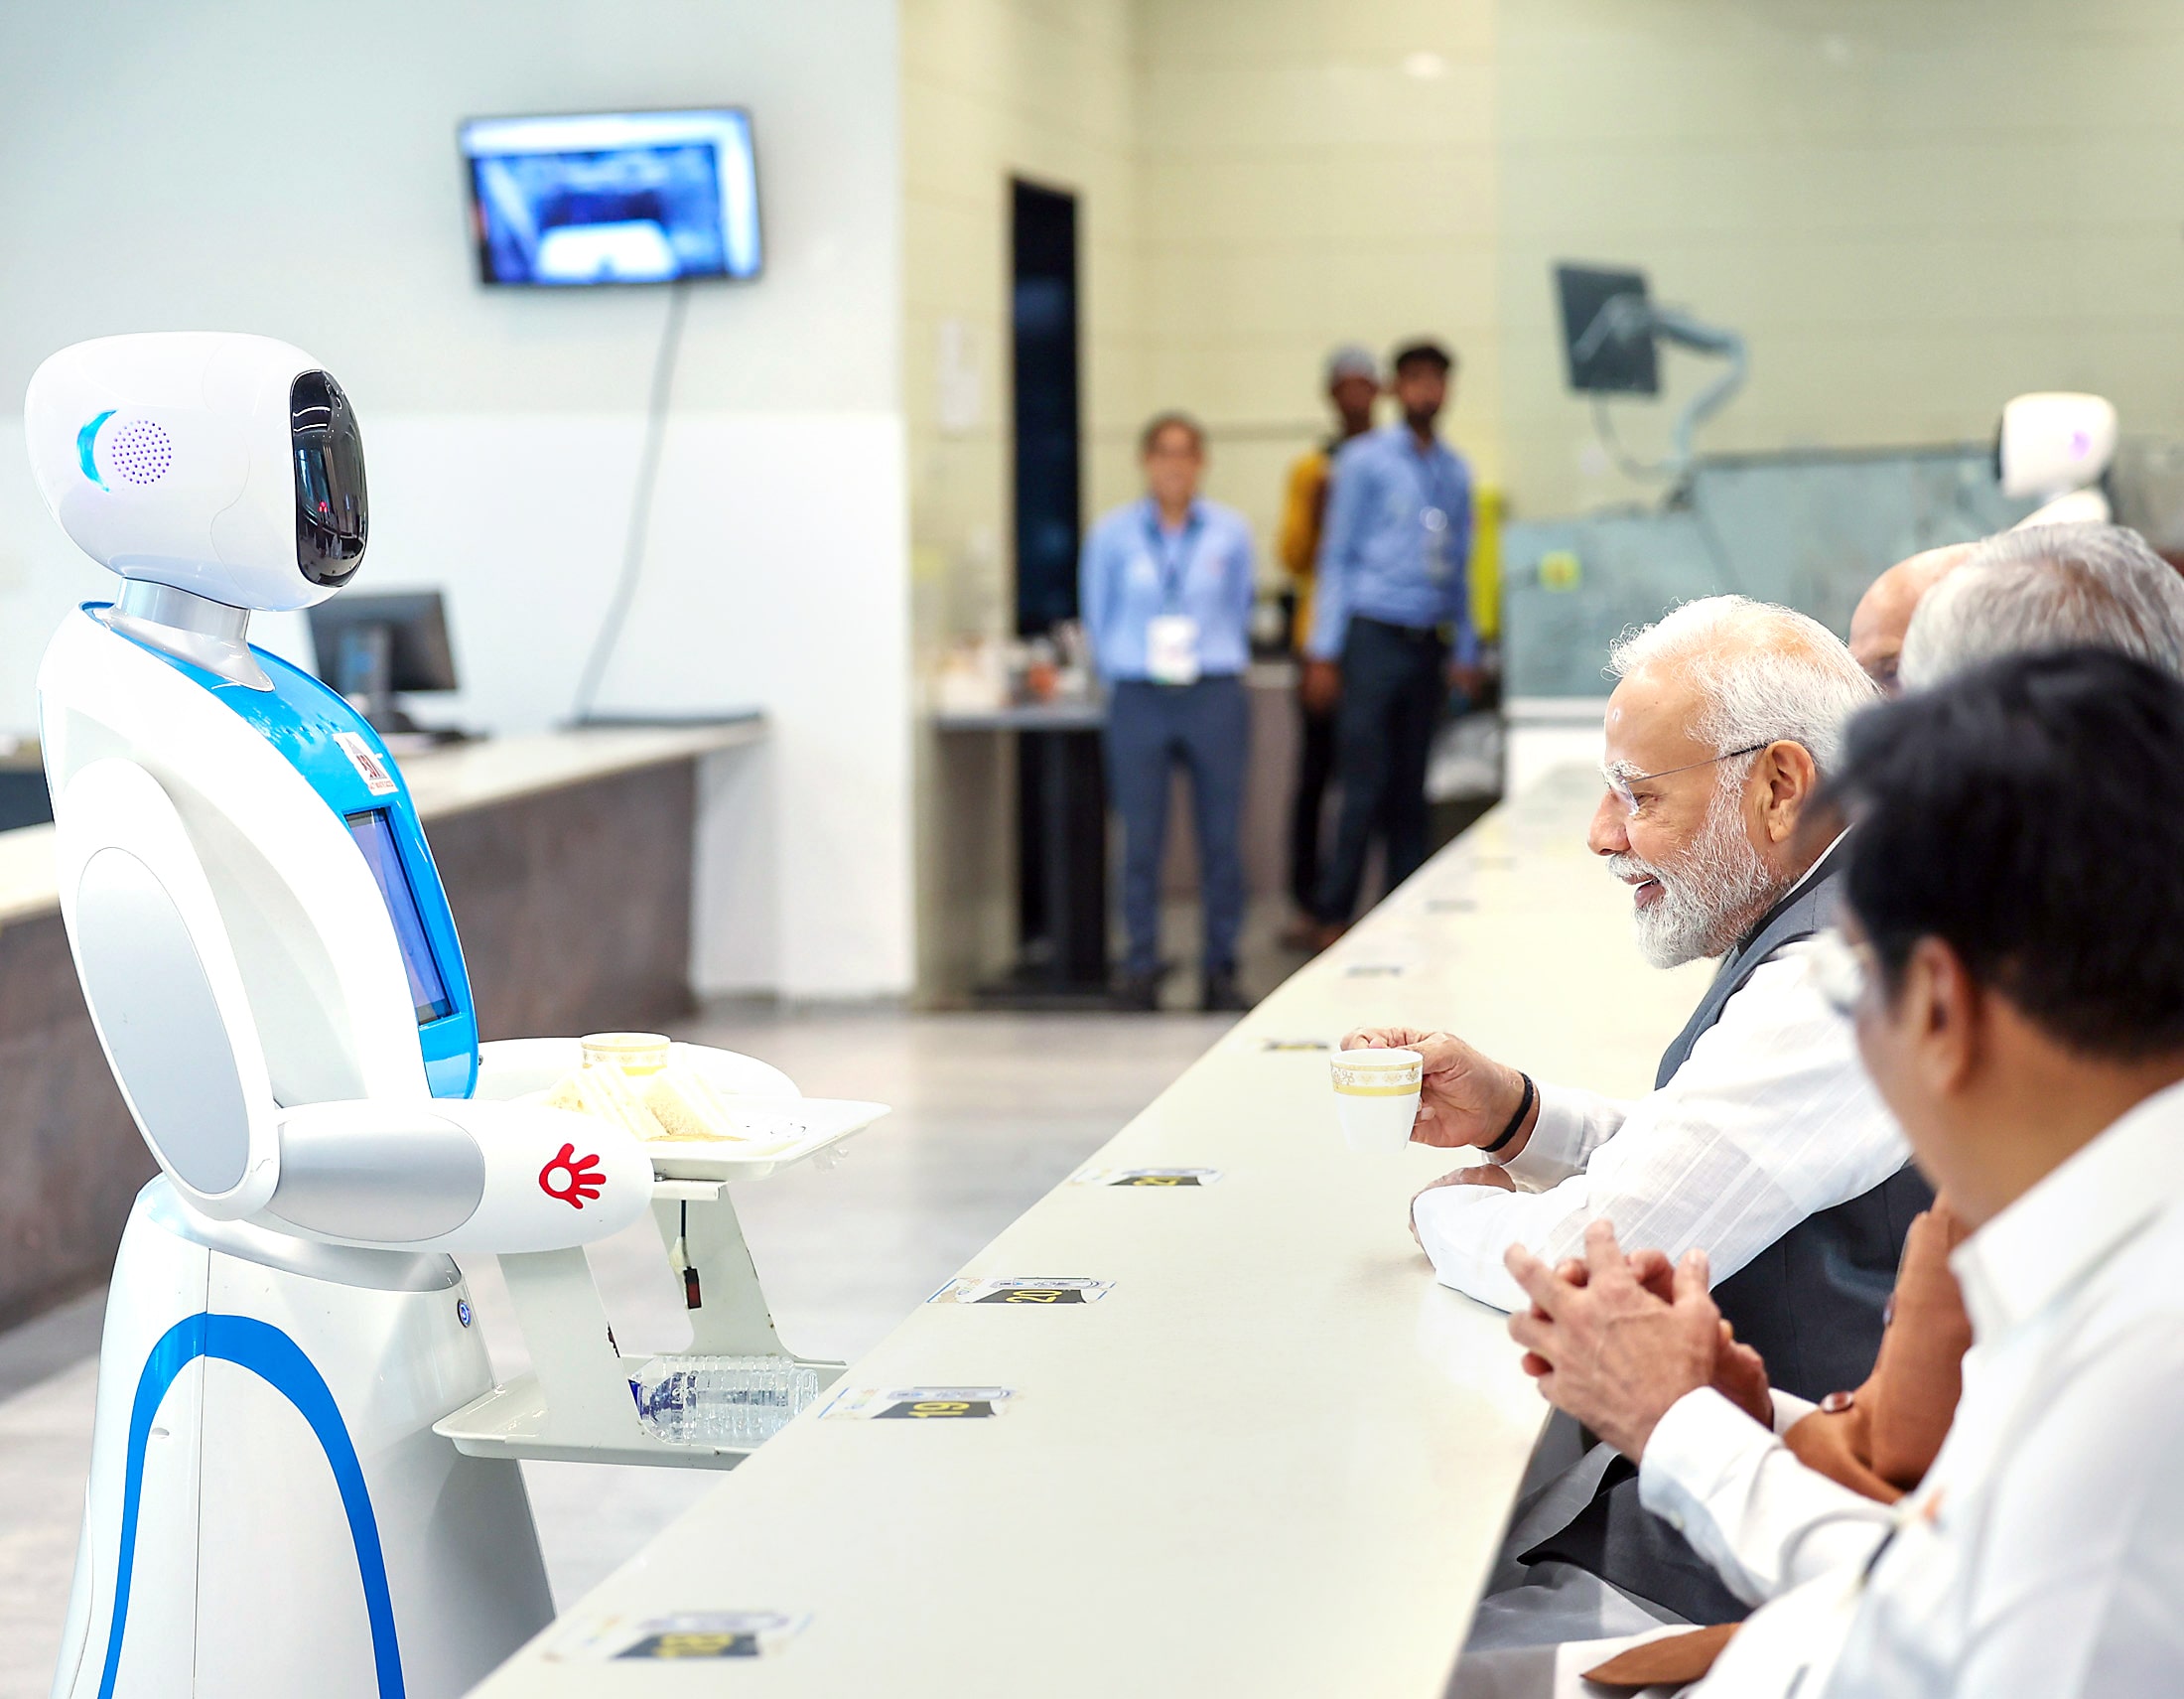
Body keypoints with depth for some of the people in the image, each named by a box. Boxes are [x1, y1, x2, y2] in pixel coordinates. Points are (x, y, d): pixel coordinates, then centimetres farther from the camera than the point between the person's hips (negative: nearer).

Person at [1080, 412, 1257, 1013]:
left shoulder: (1231, 532, 5)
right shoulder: (1112, 534, 3)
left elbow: (1239, 613, 14)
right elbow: (1097, 618, 11)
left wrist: (1215, 666, 12)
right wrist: (1123, 677, 10)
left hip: (1215, 696, 1)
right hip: (1139, 700, -1)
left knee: (1222, 839, 0)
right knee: (1141, 840, -2)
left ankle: (1220, 971, 8)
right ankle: (1140, 969, 6)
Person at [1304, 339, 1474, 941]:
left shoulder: (1455, 471, 14)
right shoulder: (1365, 461, 0)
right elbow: (1336, 556, -1)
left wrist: (1467, 653, 16)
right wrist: (1323, 653, -6)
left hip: (1427, 643, 5)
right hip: (1373, 637, -5)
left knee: (1410, 792, 7)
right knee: (1364, 788, -8)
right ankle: (1332, 917, -1)